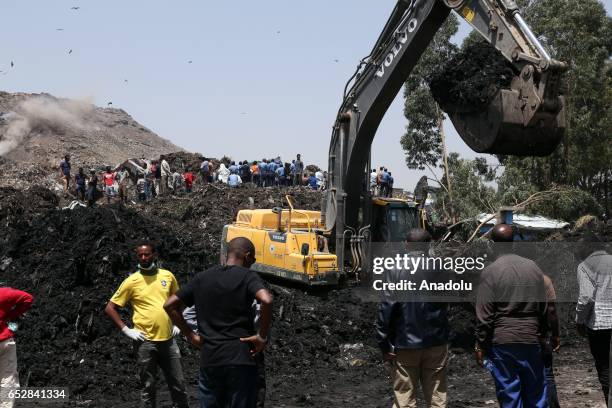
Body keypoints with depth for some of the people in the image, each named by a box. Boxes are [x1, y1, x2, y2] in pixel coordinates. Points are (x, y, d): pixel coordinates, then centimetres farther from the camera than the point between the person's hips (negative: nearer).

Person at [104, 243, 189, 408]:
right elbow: (110, 308, -3)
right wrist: (126, 330, -10)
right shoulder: (132, 281, -5)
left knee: (178, 384, 9)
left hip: (168, 339, 3)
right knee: (148, 387, 4)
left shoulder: (167, 276, 5)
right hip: (146, 342, -3)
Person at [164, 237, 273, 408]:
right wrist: (262, 336, -13)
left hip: (208, 360, 4)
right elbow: (266, 300, -23)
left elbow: (170, 305, 11)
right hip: (240, 360, -4)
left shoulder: (202, 278, 10)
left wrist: (190, 335, 11)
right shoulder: (248, 276, -4)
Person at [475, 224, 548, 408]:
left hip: (502, 343, -3)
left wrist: (480, 345, -1)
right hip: (531, 340, 4)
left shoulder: (490, 272, -9)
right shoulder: (533, 268, 4)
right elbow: (543, 308, 11)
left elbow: (485, 315, -10)